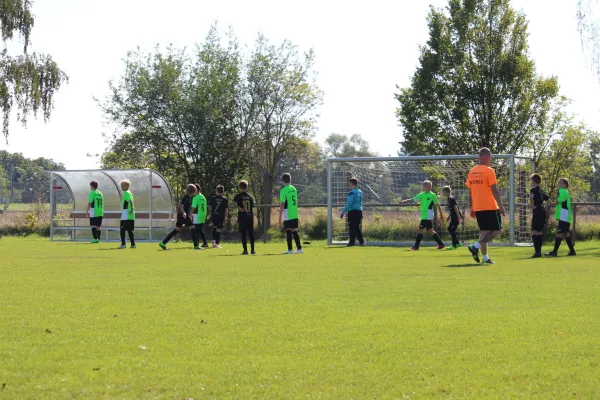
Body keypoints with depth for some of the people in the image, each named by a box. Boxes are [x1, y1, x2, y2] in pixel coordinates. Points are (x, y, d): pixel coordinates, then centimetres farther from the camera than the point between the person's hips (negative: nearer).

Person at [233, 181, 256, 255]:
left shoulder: (238, 196, -1)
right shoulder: (250, 196, 10)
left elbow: (234, 202, -23)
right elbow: (252, 209, 10)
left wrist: (239, 208, -16)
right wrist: (253, 219, 14)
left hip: (242, 217, -3)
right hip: (250, 217, 3)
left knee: (243, 235, 0)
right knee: (251, 234, 7)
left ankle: (245, 250, -4)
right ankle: (252, 250, 7)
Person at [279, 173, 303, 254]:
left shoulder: (283, 190, -11)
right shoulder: (294, 189, 9)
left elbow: (282, 205, -13)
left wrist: (280, 217, -9)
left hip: (287, 215, -6)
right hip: (295, 214, 6)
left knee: (288, 232, -2)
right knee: (295, 231, 11)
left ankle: (290, 250, -1)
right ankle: (299, 249, 11)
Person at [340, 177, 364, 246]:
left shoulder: (352, 193, -12)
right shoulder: (360, 192, 14)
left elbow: (349, 204, -16)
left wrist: (343, 212, -11)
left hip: (353, 211, -8)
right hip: (359, 211, 8)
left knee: (353, 227, -5)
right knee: (357, 227, 14)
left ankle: (352, 242, -5)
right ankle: (361, 241, 12)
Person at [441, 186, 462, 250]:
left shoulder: (451, 199, -15)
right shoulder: (449, 198, 15)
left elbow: (455, 207, -20)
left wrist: (458, 216, -23)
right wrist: (449, 217, 28)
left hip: (455, 217, -10)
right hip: (453, 217, 10)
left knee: (452, 230, -7)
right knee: (450, 229, 14)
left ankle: (454, 245, -4)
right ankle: (457, 243, 19)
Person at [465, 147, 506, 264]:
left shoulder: (472, 172, 10)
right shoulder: (489, 171, -11)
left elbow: (470, 192, 13)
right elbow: (494, 190, -15)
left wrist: (472, 209, 18)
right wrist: (501, 206, -10)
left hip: (478, 208, 7)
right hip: (490, 207, -7)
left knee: (484, 231, 12)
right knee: (497, 230, -2)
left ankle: (485, 257, 8)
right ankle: (476, 246, -16)